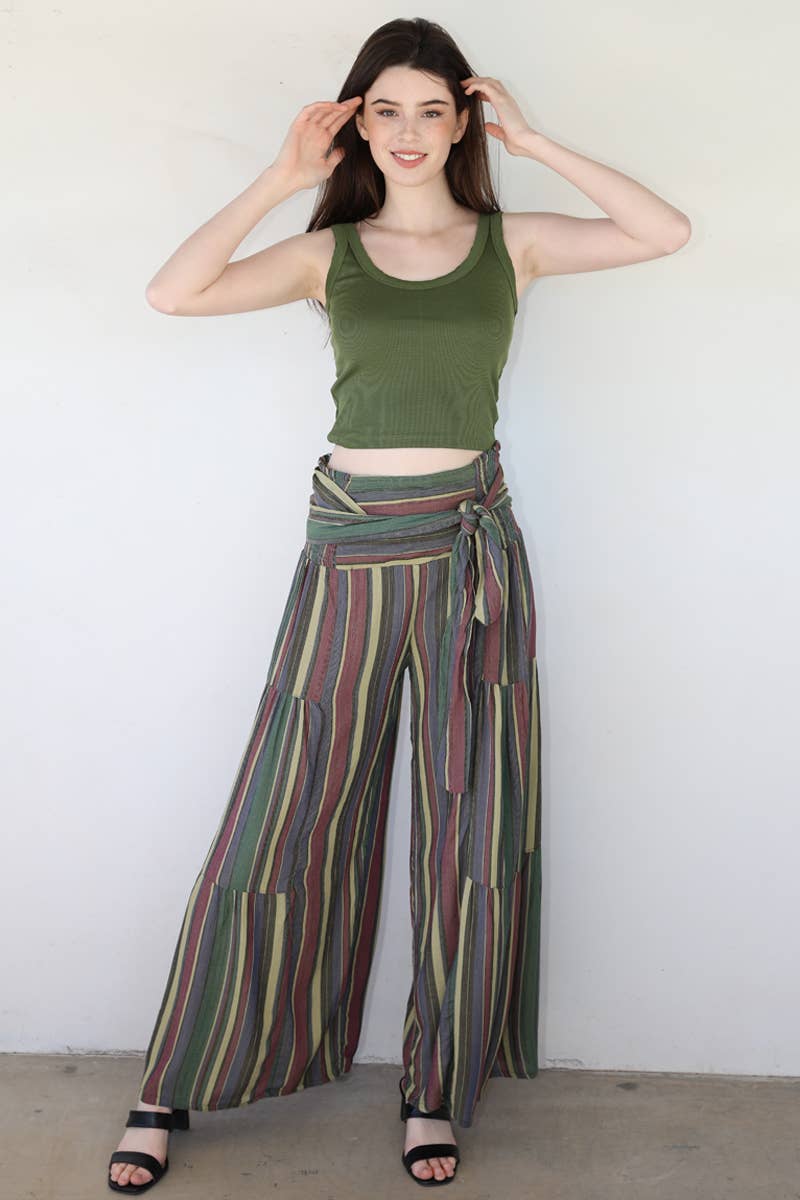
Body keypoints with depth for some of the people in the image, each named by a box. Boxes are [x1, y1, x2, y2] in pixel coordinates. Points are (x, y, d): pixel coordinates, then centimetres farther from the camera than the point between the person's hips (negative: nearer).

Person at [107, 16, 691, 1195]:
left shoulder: (512, 241, 7)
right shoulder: (329, 252, 7)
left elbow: (667, 232, -5)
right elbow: (174, 292, -6)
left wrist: (535, 142, -2)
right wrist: (279, 180, -4)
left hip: (475, 545, 1)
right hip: (352, 546, 0)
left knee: (473, 823, 6)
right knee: (284, 818, 3)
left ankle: (439, 1087, 24)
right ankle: (175, 1087, 19)